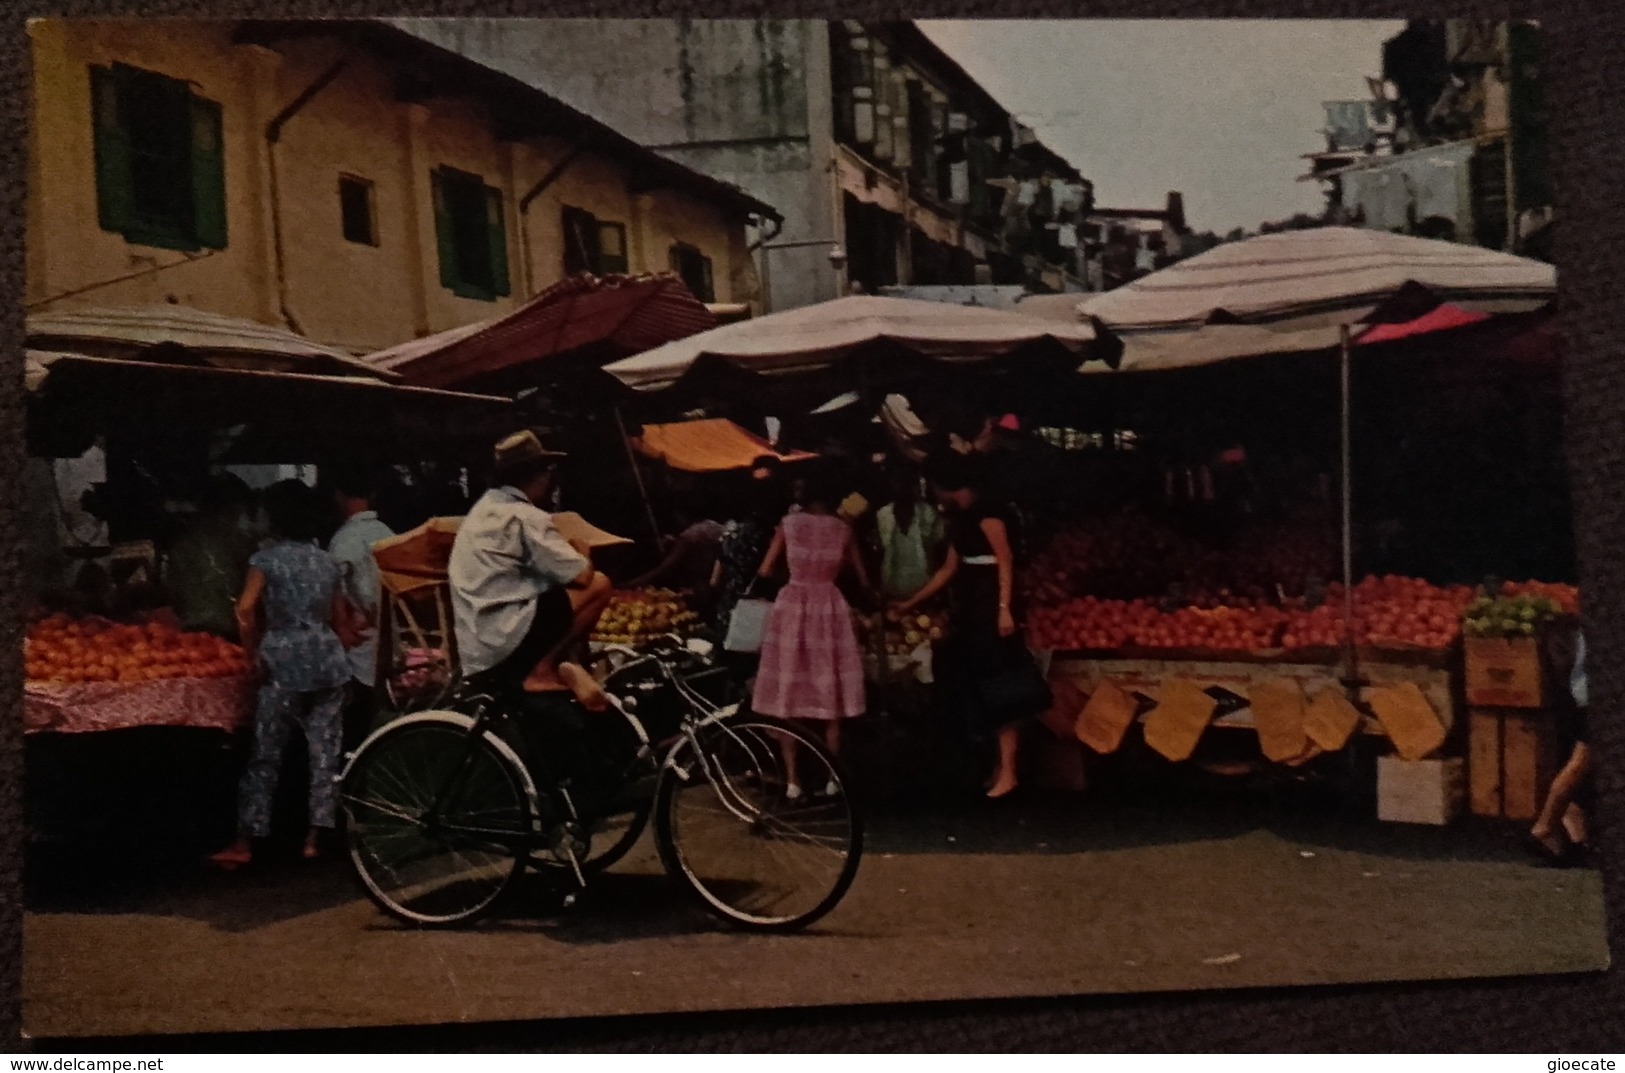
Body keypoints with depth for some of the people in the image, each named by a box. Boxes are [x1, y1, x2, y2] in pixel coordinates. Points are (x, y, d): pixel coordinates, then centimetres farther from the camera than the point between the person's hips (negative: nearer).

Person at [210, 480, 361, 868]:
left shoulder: (267, 559, -3)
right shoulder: (328, 562, 11)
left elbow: (245, 610, -15)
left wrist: (255, 655, -7)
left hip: (285, 664, -4)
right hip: (328, 662, 4)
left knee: (266, 753, 1)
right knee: (325, 751, 7)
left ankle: (245, 843, 5)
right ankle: (314, 837, 9)